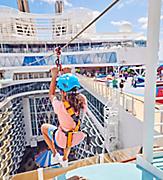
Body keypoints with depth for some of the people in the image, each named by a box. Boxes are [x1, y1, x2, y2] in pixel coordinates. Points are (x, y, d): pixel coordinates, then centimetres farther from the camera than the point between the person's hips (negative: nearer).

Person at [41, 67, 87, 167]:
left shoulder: (60, 106, -34)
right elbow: (75, 92, 0)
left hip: (62, 140, -4)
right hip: (78, 138, 4)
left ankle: (55, 155, 33)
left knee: (44, 127, 25)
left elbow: (51, 95, -11)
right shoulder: (83, 100, -25)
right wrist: (69, 75, 0)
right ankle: (65, 160, 52)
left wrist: (54, 76, -3)